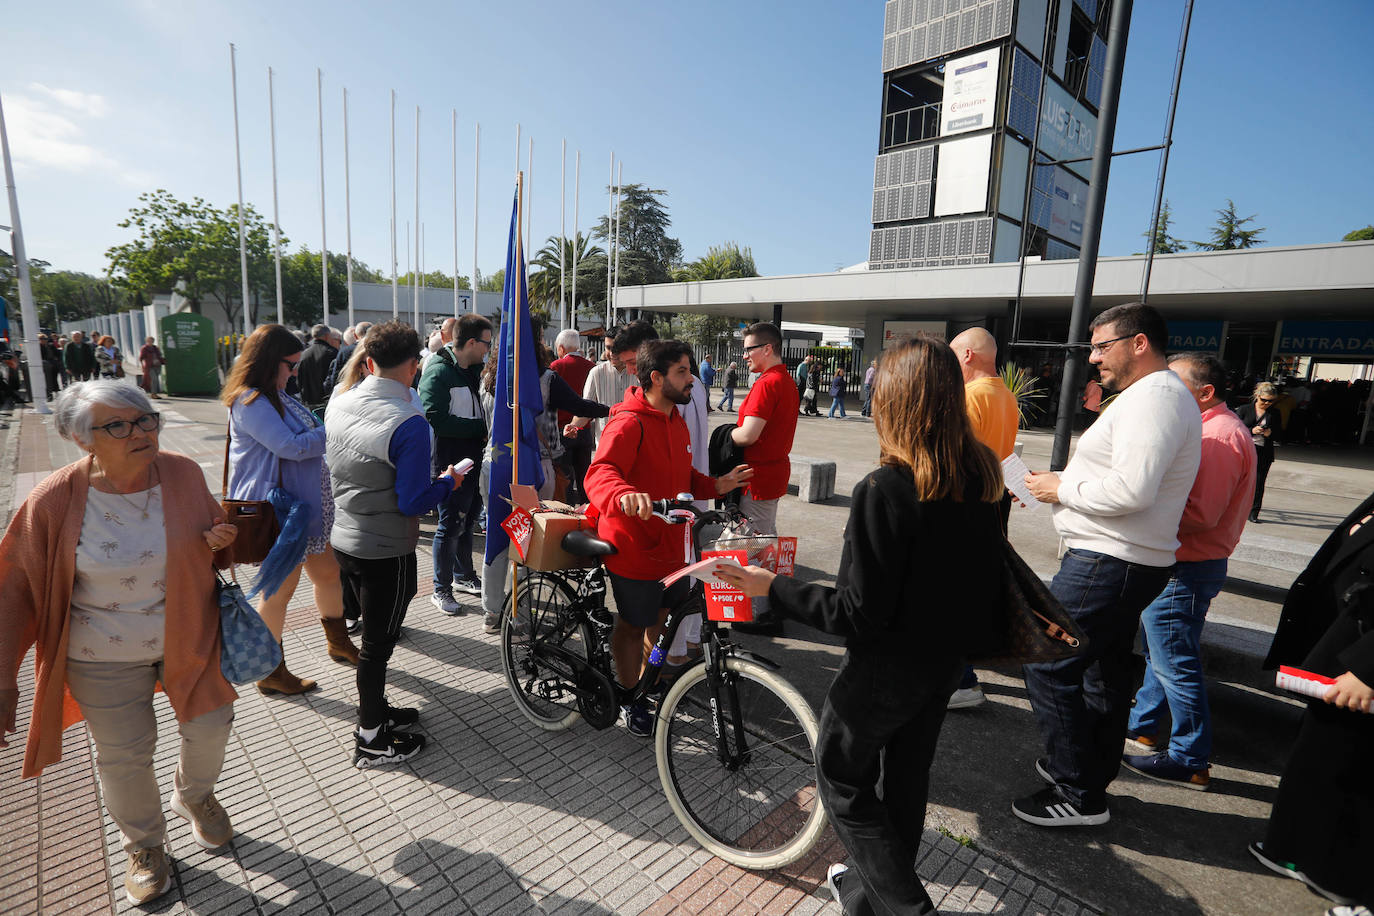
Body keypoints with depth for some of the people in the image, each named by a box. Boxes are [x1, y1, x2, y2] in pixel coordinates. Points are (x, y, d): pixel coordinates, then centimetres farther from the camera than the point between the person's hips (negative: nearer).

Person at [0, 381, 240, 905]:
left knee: (210, 728, 15)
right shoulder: (55, 501, -17)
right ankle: (144, 846, 42)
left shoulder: (183, 474, -12)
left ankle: (195, 794, 49)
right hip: (106, 657, -1)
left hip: (189, 637, 2)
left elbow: (212, 534, 7)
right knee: (124, 755, 13)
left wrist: (221, 541, -18)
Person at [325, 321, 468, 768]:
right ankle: (371, 740, 25)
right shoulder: (409, 424, -25)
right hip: (387, 551, -7)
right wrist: (448, 481, -8)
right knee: (378, 642, 8)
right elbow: (412, 502, -24)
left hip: (344, 541, 8)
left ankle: (375, 710, 41)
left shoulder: (338, 404, -1)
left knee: (375, 630, 23)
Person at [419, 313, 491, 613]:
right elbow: (438, 421, -23)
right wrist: (482, 427, -19)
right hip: (451, 464, -8)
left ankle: (464, 576, 35)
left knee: (467, 520, 19)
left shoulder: (475, 370, 12)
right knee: (450, 526, 1)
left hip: (474, 461, 9)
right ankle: (441, 589, 16)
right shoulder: (439, 372, -16)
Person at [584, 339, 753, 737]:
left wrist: (716, 485, 1)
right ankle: (630, 698, 34)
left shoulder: (675, 421, 9)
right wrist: (624, 495, -58)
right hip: (634, 548, -8)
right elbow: (600, 474, -37)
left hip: (670, 544, 8)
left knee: (667, 614, 22)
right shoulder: (629, 422, -22)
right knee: (633, 625, 10)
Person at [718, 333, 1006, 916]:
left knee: (842, 778, 18)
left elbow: (860, 615, -27)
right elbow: (990, 575, 5)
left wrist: (773, 589, -19)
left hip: (885, 667, -7)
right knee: (907, 778, 25)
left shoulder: (884, 490, -29)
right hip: (947, 661, 7)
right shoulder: (983, 478, -7)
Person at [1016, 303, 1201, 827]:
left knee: (1047, 666, -6)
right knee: (1106, 668, 20)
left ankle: (1078, 795, 6)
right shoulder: (1159, 395, 18)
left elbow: (1131, 490, -28)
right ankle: (1095, 772, 36)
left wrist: (1062, 489, -14)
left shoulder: (1152, 396, -17)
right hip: (1128, 561, 11)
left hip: (1107, 564, -11)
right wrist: (1068, 483, 9)